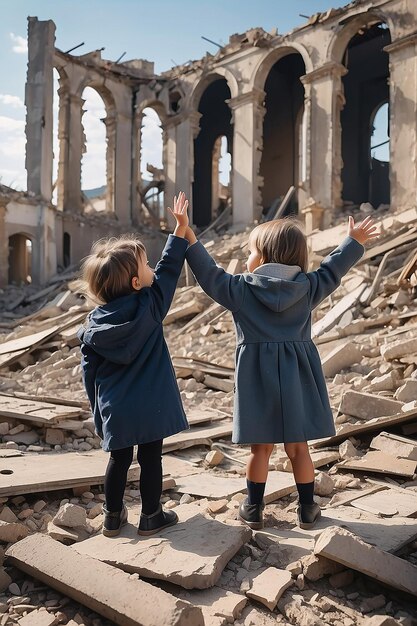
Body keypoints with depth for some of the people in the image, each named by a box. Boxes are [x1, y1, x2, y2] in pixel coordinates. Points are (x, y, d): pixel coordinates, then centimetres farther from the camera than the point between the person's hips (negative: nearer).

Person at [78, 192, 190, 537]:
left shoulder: (95, 322, -3)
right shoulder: (149, 306, -13)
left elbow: (90, 372, 3)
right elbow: (168, 269, -2)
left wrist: (98, 410, 15)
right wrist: (181, 227, 3)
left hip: (115, 409, 3)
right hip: (151, 405, -3)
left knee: (119, 459, 17)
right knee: (151, 459, 11)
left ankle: (113, 517, 29)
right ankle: (151, 517, 24)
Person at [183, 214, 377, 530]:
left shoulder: (240, 289, -7)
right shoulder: (308, 288, -1)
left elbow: (209, 273, -2)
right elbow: (332, 270, 11)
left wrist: (189, 237, 4)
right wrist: (354, 241, 25)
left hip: (258, 378, -1)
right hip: (297, 378, 2)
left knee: (261, 448, 10)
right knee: (298, 447, 12)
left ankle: (254, 509, 21)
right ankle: (307, 509, 25)